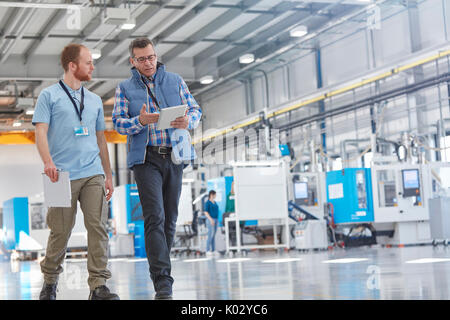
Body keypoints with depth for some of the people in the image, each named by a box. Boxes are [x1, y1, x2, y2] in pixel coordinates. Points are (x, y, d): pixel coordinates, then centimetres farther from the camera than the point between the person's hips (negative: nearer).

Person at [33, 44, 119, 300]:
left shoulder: (95, 100, 19)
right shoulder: (49, 95, 5)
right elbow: (41, 132, -4)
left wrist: (109, 176, 19)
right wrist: (48, 162, -21)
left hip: (93, 175, 4)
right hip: (63, 175, -4)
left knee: (98, 227, -8)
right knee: (61, 231, 0)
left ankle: (99, 286, -6)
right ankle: (50, 282, 20)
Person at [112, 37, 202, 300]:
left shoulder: (175, 81, 12)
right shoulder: (125, 88, 8)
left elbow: (196, 109, 10)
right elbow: (118, 122, 0)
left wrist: (188, 121, -13)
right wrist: (140, 121, -21)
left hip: (174, 155, 3)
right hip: (146, 158, -3)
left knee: (170, 217, 7)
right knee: (155, 217, -14)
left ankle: (160, 268, 23)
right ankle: (163, 283, -17)